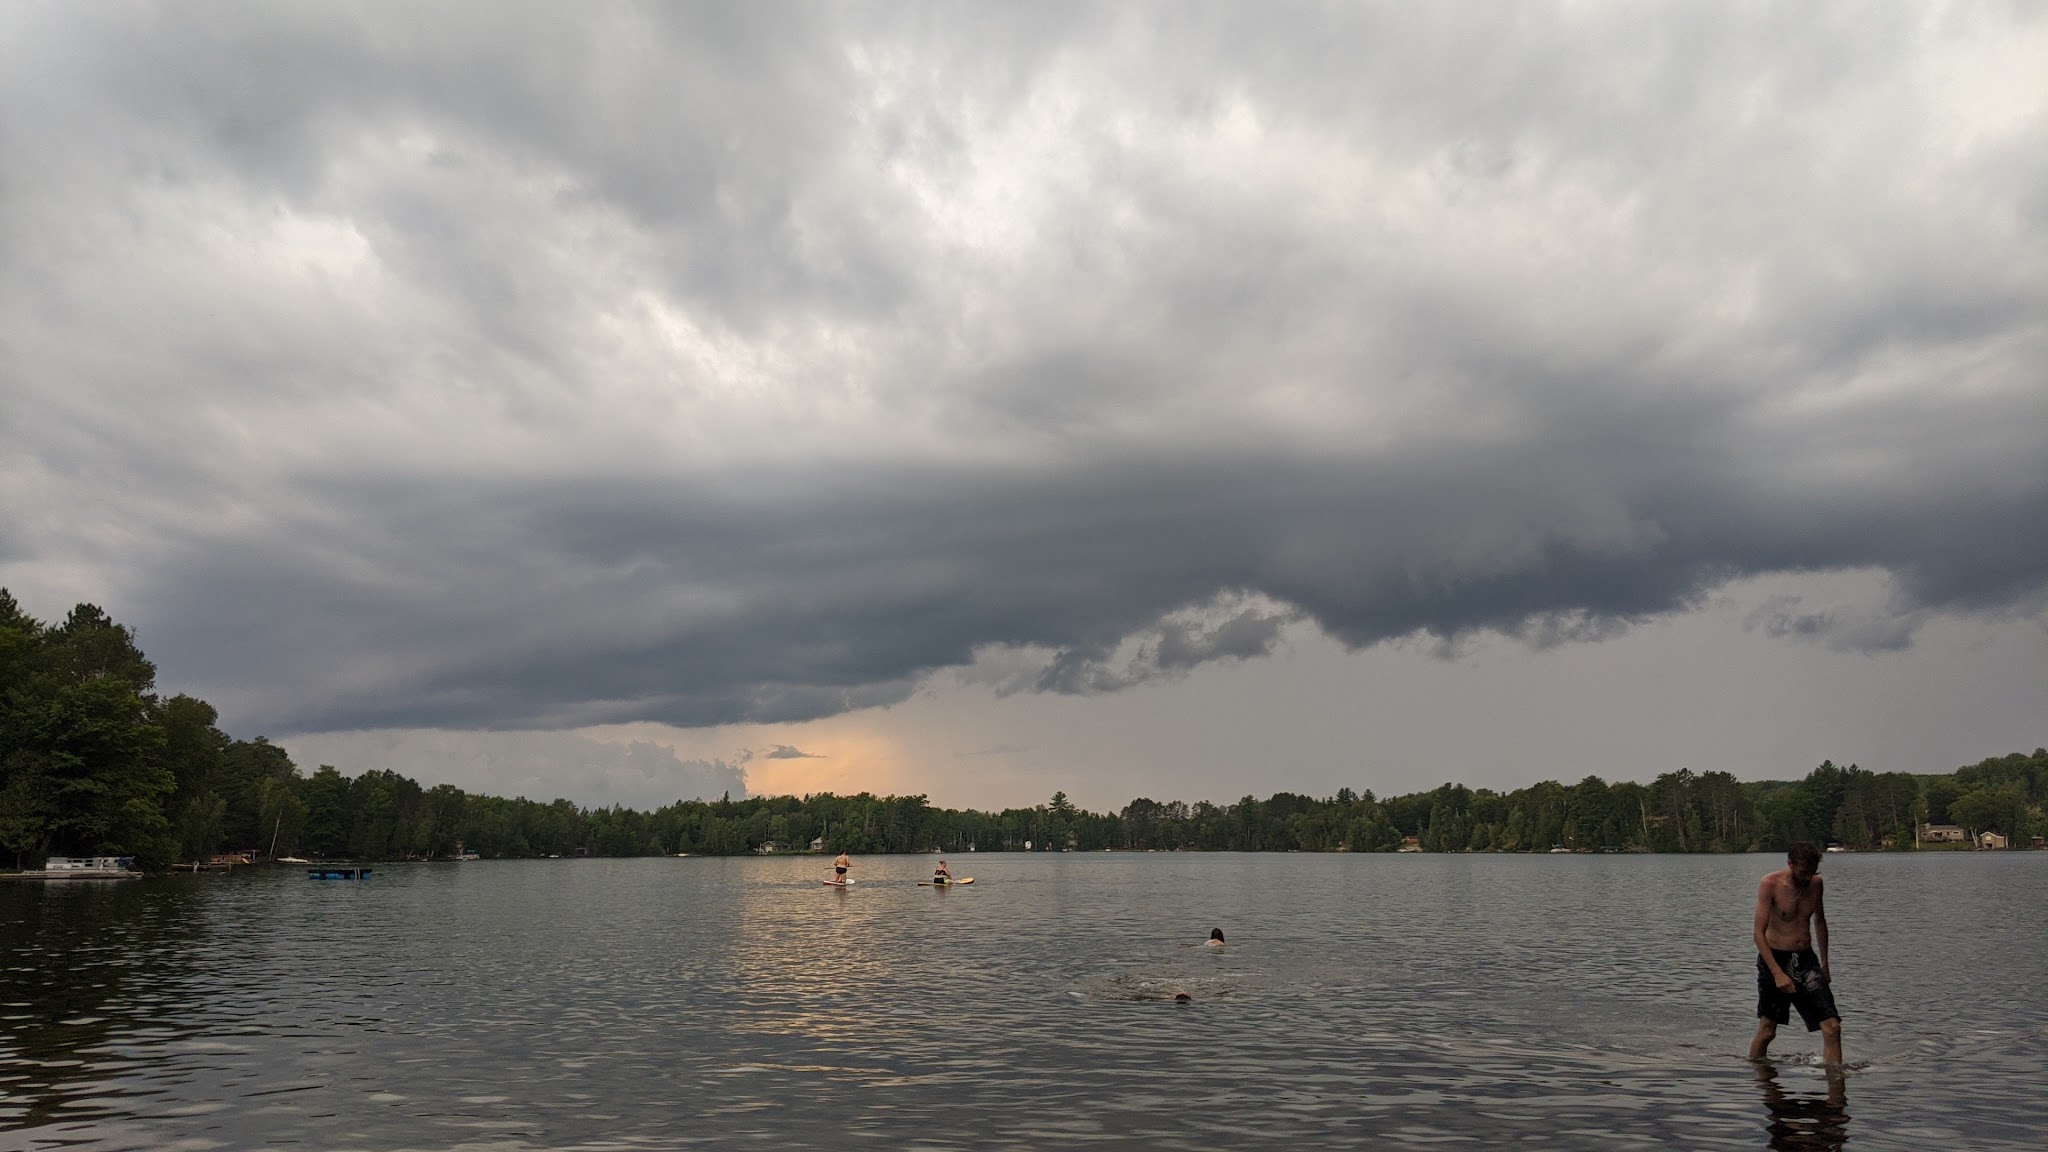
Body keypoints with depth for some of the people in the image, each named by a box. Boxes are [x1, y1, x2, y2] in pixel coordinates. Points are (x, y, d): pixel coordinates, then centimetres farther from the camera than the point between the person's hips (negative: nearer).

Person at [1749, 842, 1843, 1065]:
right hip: (1775, 958, -5)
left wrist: (1824, 964, 22)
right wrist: (1778, 973, -23)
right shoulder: (1770, 884, -14)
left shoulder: (1815, 883, 4)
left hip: (1806, 959, 5)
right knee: (1767, 1031, 3)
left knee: (1832, 1027, -8)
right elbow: (1759, 932, -16)